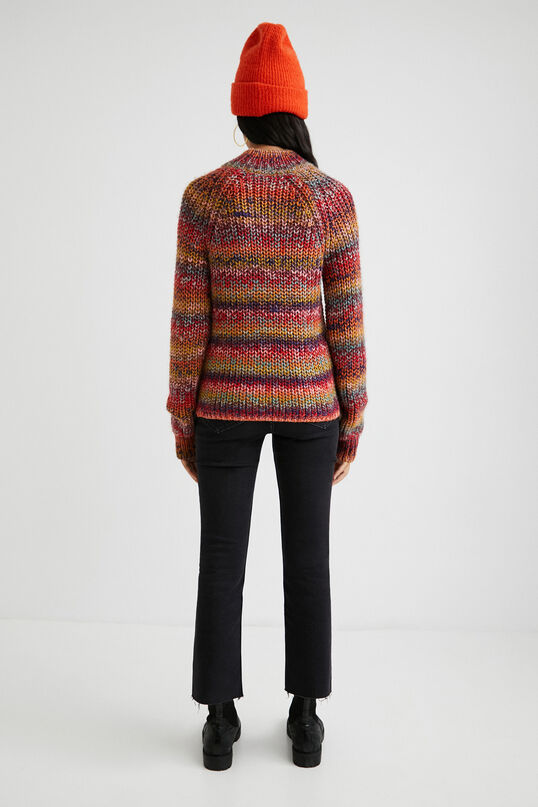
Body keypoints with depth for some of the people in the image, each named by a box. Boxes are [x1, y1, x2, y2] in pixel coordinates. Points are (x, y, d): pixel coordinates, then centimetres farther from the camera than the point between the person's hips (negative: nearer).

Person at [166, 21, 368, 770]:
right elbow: (346, 325, -5)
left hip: (227, 401, 0)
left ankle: (221, 720, 21)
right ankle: (306, 719, 24)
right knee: (307, 557, 13)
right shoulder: (333, 198, -5)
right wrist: (353, 422, 5)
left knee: (222, 560, 11)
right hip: (308, 401, 1)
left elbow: (189, 321, -7)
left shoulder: (204, 195, -7)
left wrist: (182, 419, 3)